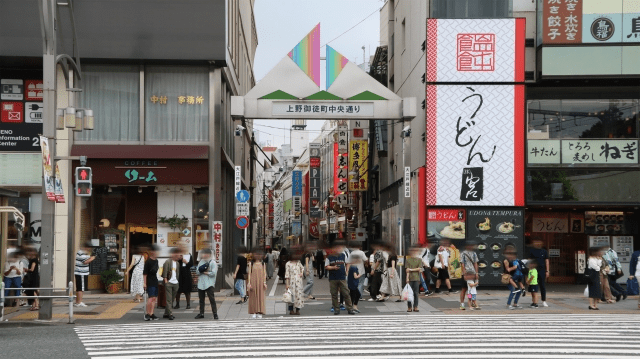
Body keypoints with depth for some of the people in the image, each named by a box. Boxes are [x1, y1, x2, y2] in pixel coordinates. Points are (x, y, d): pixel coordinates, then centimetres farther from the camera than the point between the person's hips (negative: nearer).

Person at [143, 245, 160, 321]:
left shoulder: (156, 261, 11)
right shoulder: (148, 261, -12)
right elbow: (144, 273, -13)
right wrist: (145, 283, -15)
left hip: (155, 282, 8)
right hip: (150, 283, -8)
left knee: (155, 298, 6)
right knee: (151, 298, -14)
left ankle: (151, 314, 11)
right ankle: (147, 314, -6)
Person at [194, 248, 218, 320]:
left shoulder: (213, 262, -5)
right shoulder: (201, 262, 14)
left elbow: (213, 273, -14)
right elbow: (198, 271, 9)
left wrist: (204, 272, -7)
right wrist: (204, 270, -11)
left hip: (209, 284, -6)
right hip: (201, 284, 6)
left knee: (212, 299, -9)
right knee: (201, 299, 12)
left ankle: (215, 313, -6)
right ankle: (201, 313, 21)